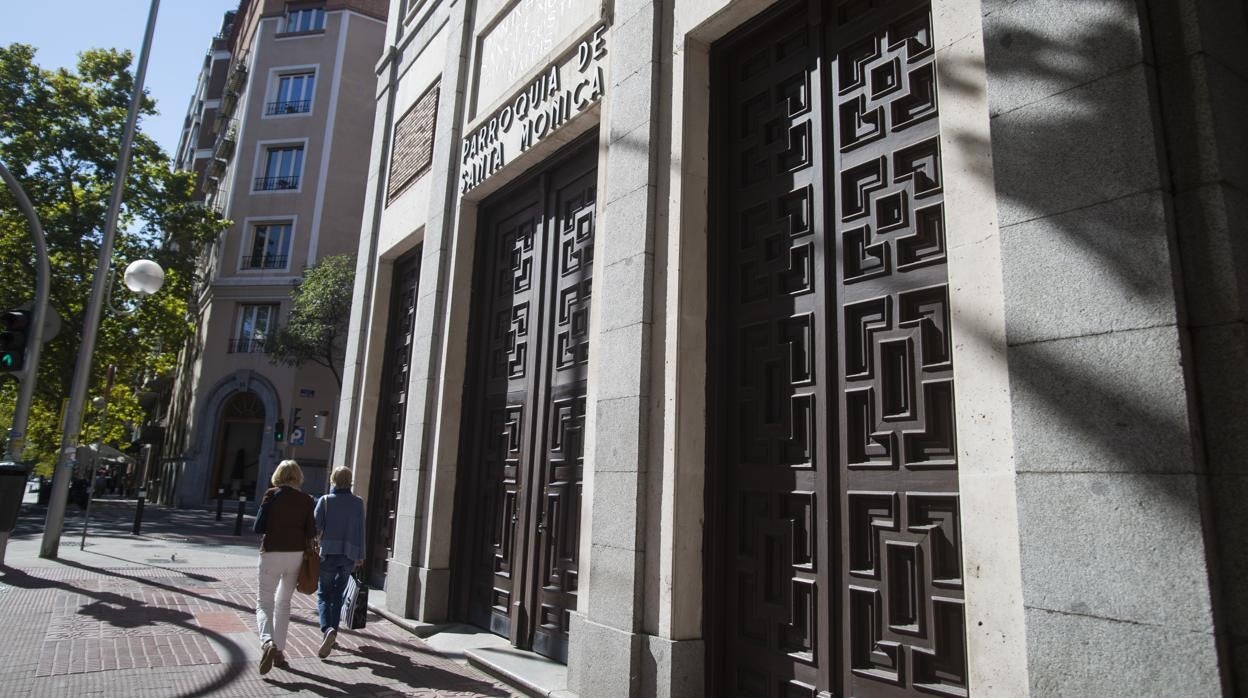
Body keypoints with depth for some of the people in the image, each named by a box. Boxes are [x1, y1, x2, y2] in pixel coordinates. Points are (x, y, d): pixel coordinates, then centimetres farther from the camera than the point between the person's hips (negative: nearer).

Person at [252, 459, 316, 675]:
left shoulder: (272, 495, -5)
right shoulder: (307, 500, 1)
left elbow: (258, 527, -7)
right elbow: (311, 532, -1)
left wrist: (273, 528, 13)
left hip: (272, 553, -3)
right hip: (296, 554, 3)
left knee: (264, 603, 5)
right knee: (284, 602, 17)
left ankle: (268, 643, -19)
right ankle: (279, 651, 17)